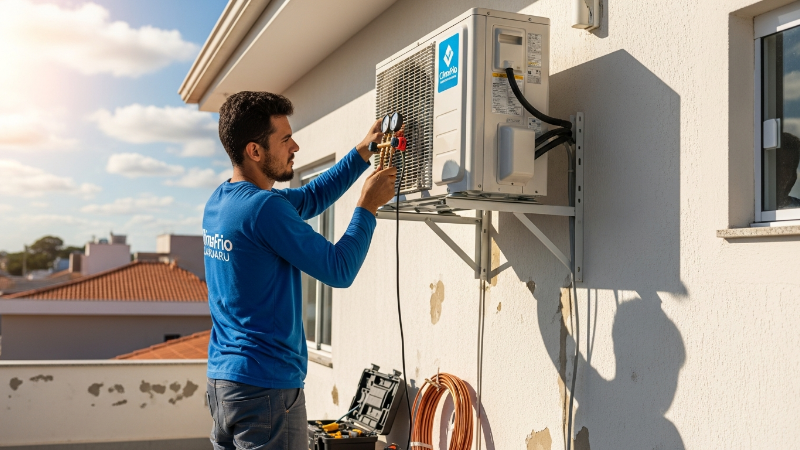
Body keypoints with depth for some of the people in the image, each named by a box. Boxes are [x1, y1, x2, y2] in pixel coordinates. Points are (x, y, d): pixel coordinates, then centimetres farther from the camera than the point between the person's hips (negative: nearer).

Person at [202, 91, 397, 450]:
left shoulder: (220, 200, 8)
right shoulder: (264, 207, -20)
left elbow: (311, 198, 19)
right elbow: (340, 271, -15)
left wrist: (363, 151, 16)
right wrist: (368, 206, -4)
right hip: (267, 386, -9)